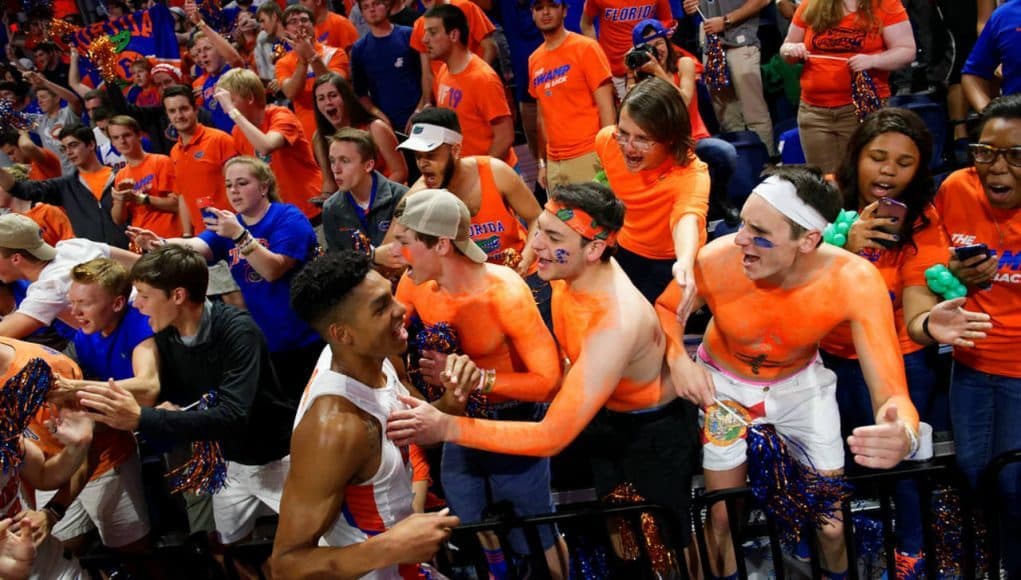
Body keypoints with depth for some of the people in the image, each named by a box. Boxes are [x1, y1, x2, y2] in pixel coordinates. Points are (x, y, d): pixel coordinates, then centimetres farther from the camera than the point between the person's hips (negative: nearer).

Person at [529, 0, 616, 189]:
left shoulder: (585, 48, -4)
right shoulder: (534, 60, 12)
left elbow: (606, 107, -8)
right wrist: (542, 162, 14)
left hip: (588, 157, -5)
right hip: (554, 162, 5)